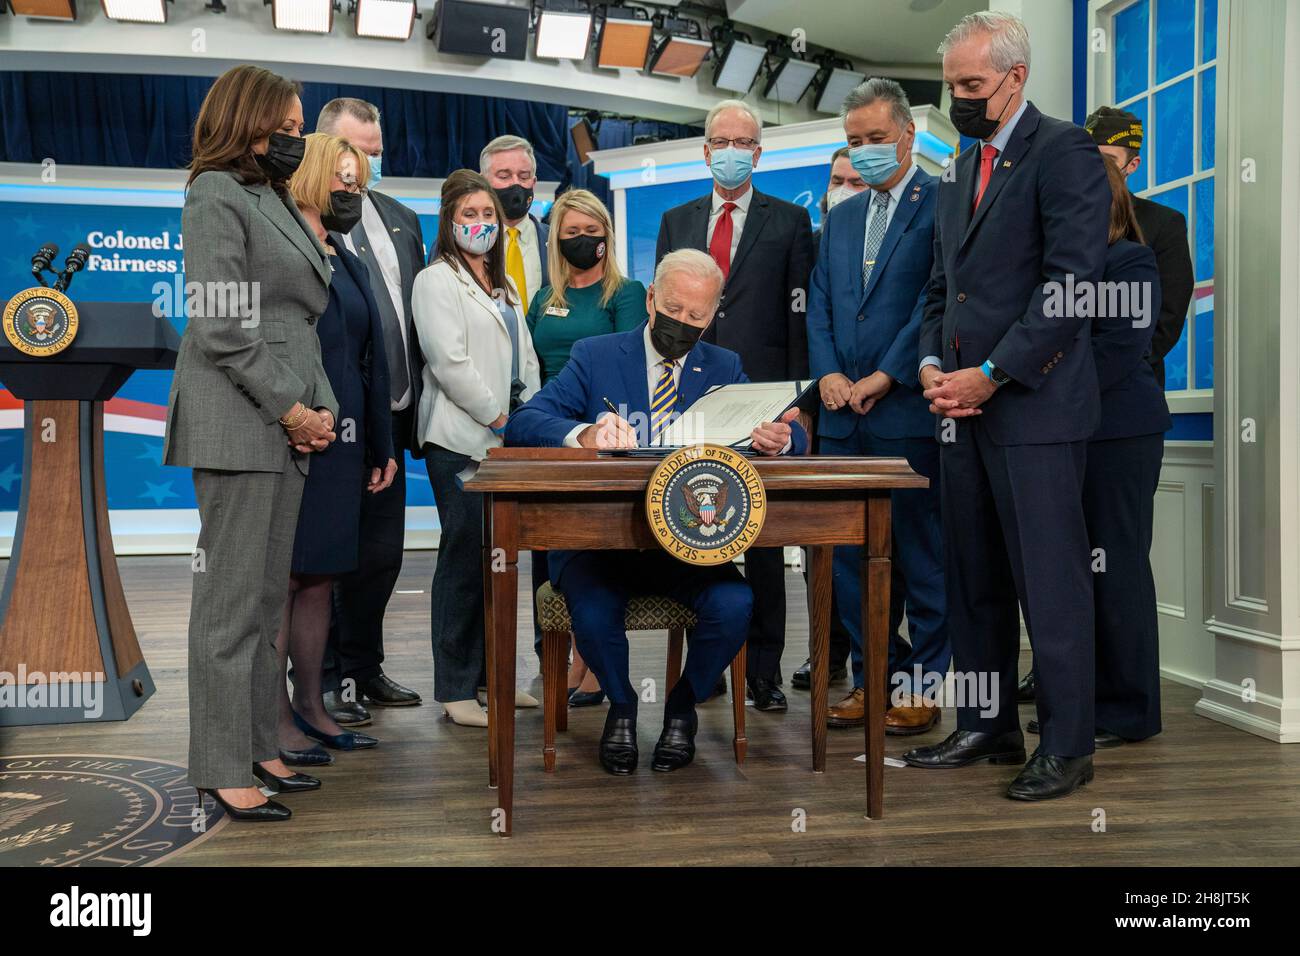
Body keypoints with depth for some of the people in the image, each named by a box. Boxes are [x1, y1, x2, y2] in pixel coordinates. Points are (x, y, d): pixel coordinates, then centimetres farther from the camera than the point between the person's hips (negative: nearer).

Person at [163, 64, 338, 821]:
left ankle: (256, 744, 20)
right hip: (238, 424, -9)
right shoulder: (217, 196, -6)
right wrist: (292, 410, -12)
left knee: (269, 593, 11)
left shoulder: (277, 200, 20)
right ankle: (223, 767, 3)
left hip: (285, 425, 9)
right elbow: (221, 327, -14)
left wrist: (323, 404, 7)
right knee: (232, 596, -5)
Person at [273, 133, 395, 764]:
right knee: (281, 577, -3)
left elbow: (371, 362, 21)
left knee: (320, 575, 12)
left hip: (342, 444, 8)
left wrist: (381, 446, 18)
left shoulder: (349, 264, 20)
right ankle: (277, 719, 4)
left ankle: (310, 707, 20)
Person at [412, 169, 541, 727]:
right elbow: (450, 363, -13)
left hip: (504, 437, 8)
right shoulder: (436, 282, -2)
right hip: (460, 440, -7)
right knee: (465, 556, -6)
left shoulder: (504, 286, 22)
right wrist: (497, 416, -11)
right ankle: (454, 689, 1)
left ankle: (489, 674, 17)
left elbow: (524, 358, 21)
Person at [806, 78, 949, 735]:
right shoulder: (840, 218, 20)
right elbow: (819, 304, 16)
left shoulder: (942, 203, -2)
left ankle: (921, 687, 11)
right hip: (843, 412, 7)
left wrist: (885, 376, -14)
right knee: (850, 553, 8)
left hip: (908, 409, -6)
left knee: (921, 552, 1)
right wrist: (828, 374, 0)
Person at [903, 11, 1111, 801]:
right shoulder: (962, 168, 19)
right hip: (963, 409, 8)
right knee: (974, 581, 11)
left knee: (1050, 584, -3)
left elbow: (1072, 282, -14)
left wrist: (991, 374, -15)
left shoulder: (1064, 151, -5)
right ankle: (988, 730, 23)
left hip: (1034, 408, -8)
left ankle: (1068, 748, 8)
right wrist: (932, 364, 4)